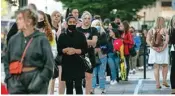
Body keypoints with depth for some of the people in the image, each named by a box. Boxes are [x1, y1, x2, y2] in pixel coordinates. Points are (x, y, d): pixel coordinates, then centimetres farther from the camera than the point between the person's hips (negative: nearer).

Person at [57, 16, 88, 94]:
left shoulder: (81, 35, 5)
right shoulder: (62, 36, 8)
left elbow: (85, 50, -1)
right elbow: (59, 50, 2)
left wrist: (75, 51, -15)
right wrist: (66, 50, -16)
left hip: (78, 65, -1)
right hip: (67, 65, 1)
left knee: (78, 86, -5)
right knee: (69, 87, 5)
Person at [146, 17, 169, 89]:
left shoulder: (151, 30, 1)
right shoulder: (165, 30, -7)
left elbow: (147, 40, -5)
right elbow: (167, 40, -17)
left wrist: (153, 47, -9)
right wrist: (163, 48, -14)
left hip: (154, 51, 2)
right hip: (163, 51, -2)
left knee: (156, 67, 6)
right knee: (165, 66, 17)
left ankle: (157, 84, 4)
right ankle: (164, 81, 9)